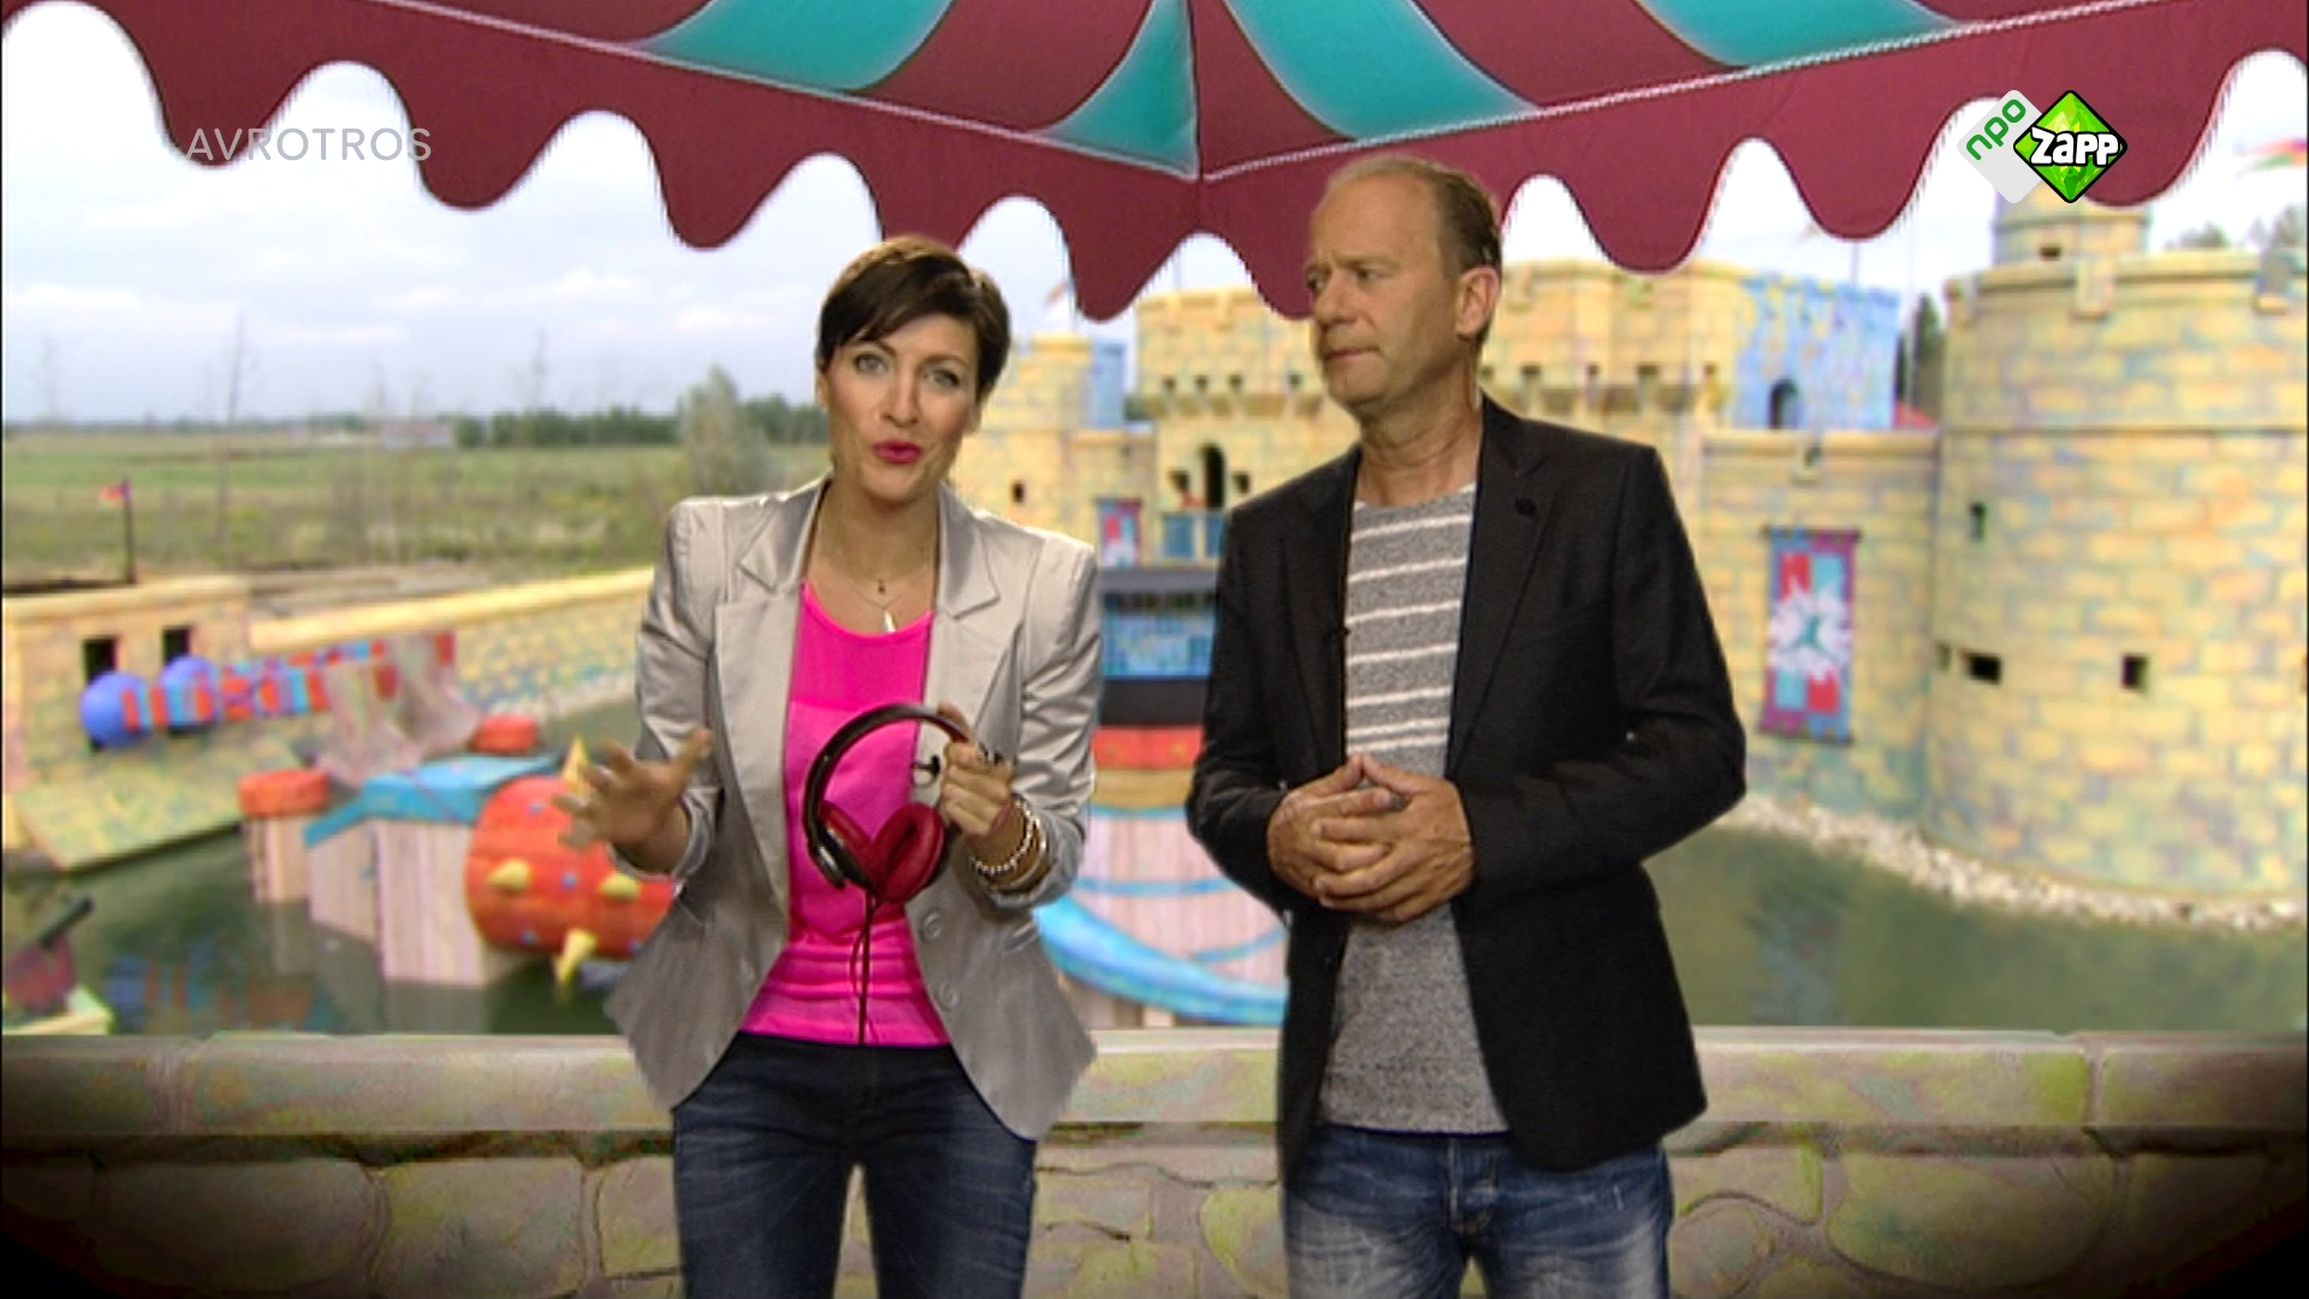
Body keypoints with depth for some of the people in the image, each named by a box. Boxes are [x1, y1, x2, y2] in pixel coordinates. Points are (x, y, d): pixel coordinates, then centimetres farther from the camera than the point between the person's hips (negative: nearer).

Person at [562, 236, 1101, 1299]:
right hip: (750, 1057, 1)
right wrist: (647, 824, -24)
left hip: (958, 1066, 0)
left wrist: (1000, 829, -25)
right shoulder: (711, 554, -8)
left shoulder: (1044, 586, -10)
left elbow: (1052, 861, -3)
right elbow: (679, 836, -2)